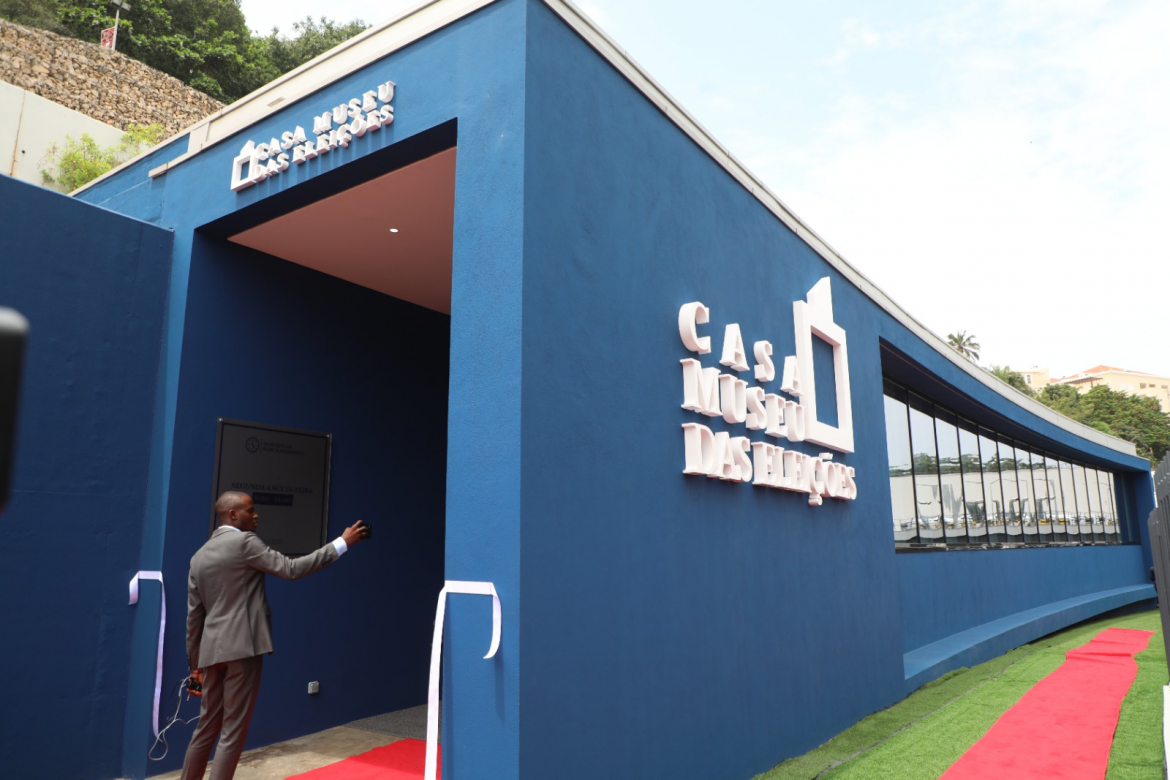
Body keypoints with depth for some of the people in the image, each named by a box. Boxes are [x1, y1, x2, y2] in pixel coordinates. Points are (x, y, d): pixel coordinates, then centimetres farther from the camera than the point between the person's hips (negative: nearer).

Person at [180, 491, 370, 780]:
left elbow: (194, 616, 14)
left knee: (206, 728, 17)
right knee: (233, 732, 0)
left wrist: (195, 663, 21)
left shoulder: (199, 556, 13)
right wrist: (342, 542, -13)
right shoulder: (244, 541, -9)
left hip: (213, 650, 8)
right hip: (241, 647, -8)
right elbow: (290, 569, -15)